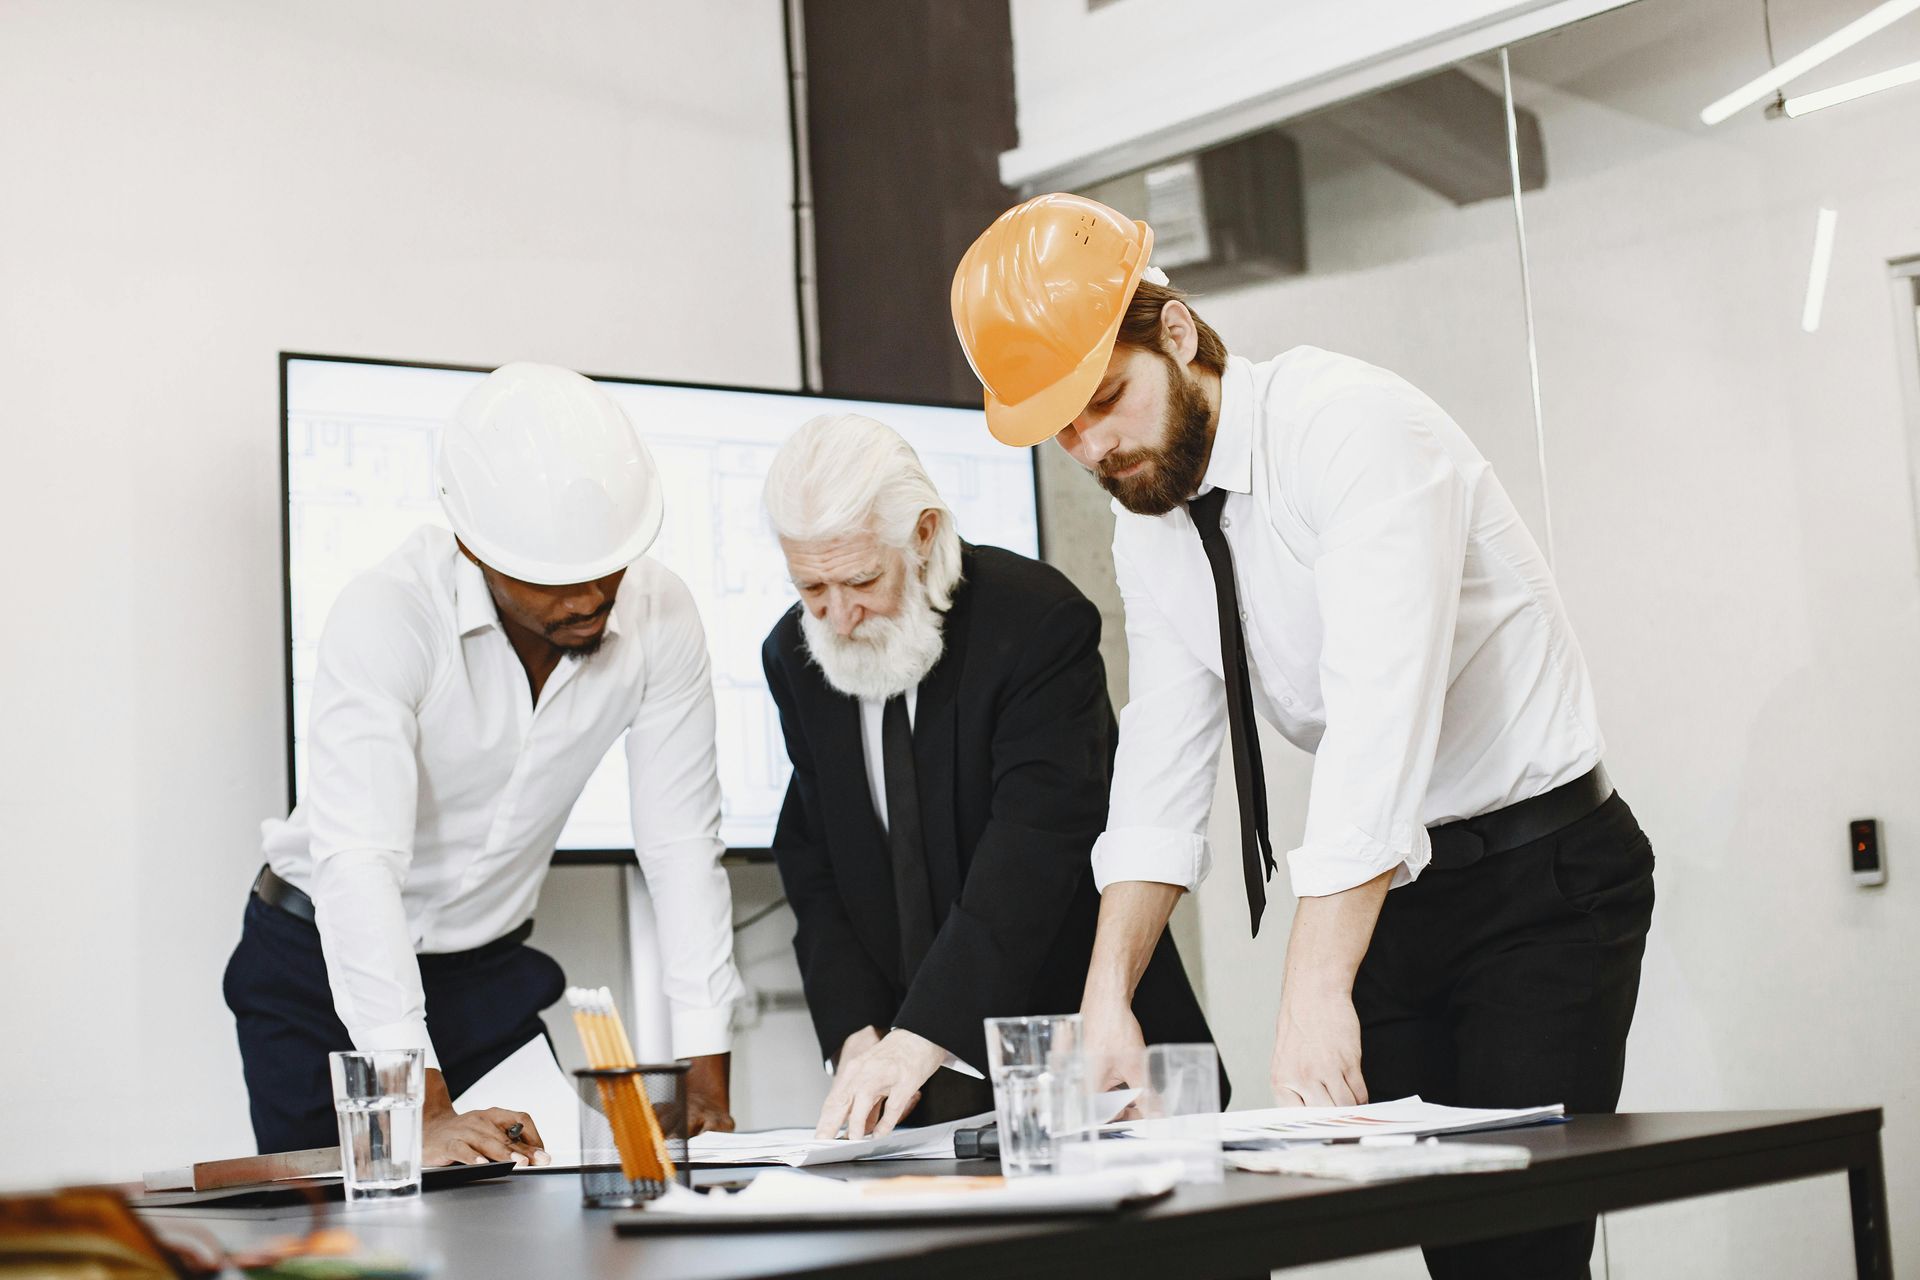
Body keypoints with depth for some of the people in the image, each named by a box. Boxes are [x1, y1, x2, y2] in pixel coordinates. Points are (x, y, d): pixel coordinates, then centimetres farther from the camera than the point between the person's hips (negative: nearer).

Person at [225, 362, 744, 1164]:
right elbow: (357, 860, -35)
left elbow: (681, 845, -12)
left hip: (490, 969, 3)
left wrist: (707, 1083, -18)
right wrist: (424, 1111, -42)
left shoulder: (660, 617, -15)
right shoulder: (387, 615, -27)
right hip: (323, 969, -3)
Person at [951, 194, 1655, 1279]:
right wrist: (1108, 994, -12)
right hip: (1386, 892, 7)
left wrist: (1317, 992, -37)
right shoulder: (1150, 531, 4)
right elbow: (1163, 777, 2)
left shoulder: (1347, 425, -21)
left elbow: (1381, 706, -31)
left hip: (1543, 873, -6)